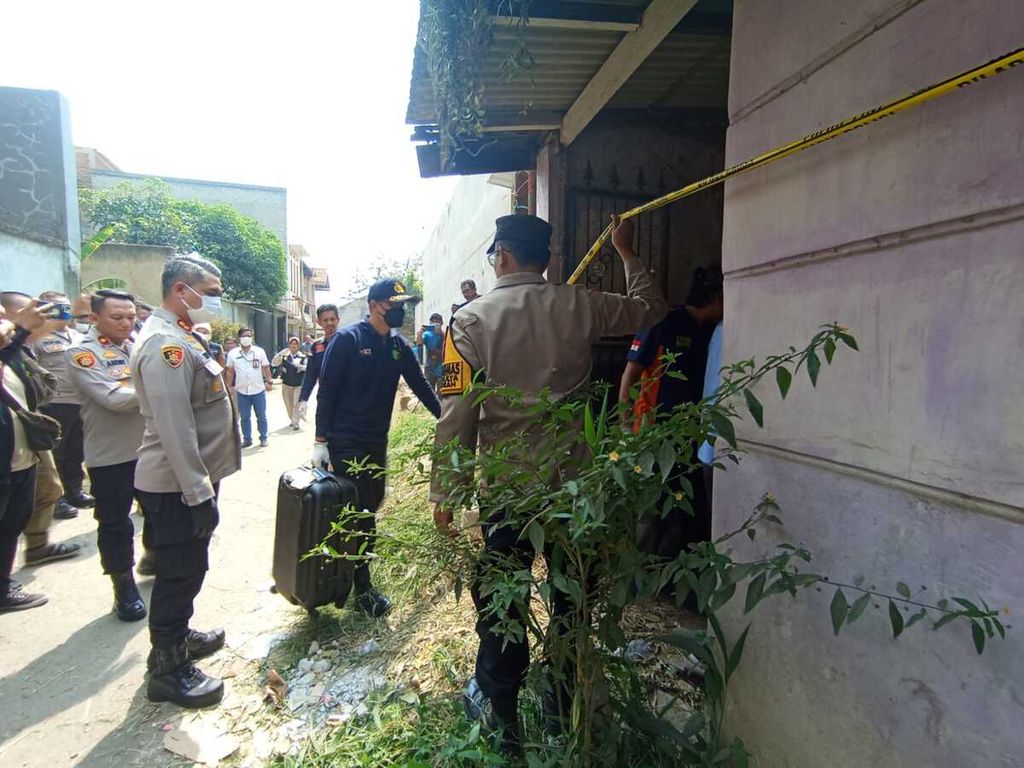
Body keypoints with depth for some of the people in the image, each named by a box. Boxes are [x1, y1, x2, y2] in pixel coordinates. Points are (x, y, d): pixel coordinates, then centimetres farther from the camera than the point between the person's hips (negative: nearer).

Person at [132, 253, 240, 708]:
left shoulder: (180, 336, 13)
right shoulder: (165, 343, -21)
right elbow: (174, 427, -26)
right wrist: (198, 493, -24)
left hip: (191, 480, 10)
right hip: (177, 487, -10)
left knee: (186, 570, 23)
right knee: (179, 575, 3)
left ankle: (177, 638, 41)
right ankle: (167, 670, 19)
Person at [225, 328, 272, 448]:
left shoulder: (259, 351, -1)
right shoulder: (232, 353, 1)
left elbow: (266, 368, 4)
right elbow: (230, 371, 6)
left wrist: (269, 382, -3)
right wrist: (229, 386, 4)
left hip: (258, 390, -1)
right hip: (241, 391, 1)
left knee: (261, 416, 7)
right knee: (245, 417, 9)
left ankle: (263, 438, 17)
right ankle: (247, 439, 19)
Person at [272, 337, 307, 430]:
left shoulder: (302, 356, -2)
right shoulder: (284, 356, 5)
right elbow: (274, 364, -1)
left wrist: (300, 366, -27)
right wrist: (280, 354, -14)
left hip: (298, 384, -3)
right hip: (286, 384, 3)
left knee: (296, 404, -8)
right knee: (288, 404, 10)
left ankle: (296, 423, -4)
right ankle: (292, 420, 26)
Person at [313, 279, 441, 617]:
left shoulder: (399, 346, 6)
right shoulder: (347, 339, -12)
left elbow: (421, 386, 11)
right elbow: (326, 390, -12)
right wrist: (321, 440, -14)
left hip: (377, 442, 7)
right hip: (345, 443, -6)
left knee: (371, 505, 16)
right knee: (359, 511, -2)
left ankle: (351, 565, 37)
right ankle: (361, 587, 11)